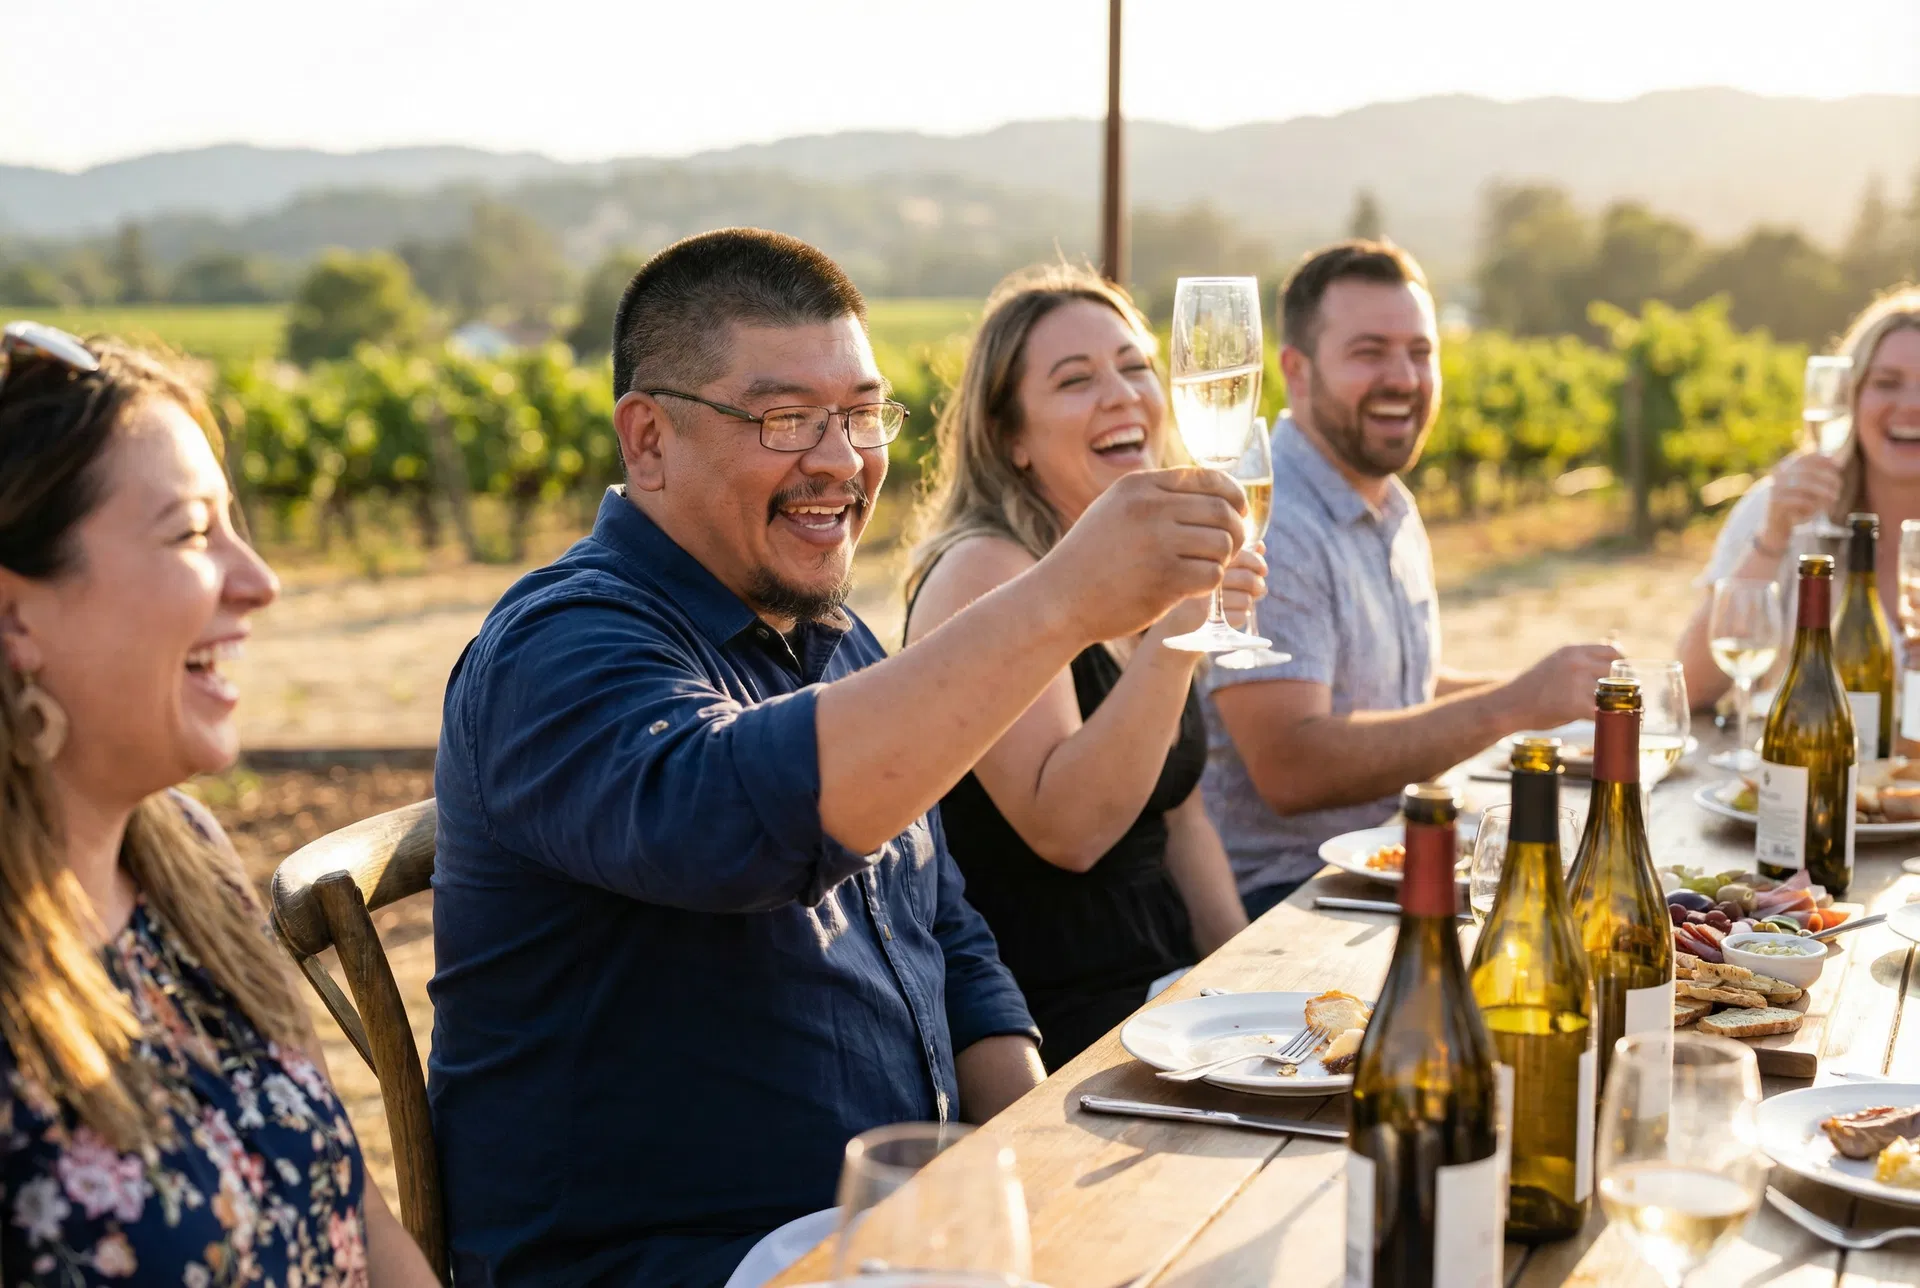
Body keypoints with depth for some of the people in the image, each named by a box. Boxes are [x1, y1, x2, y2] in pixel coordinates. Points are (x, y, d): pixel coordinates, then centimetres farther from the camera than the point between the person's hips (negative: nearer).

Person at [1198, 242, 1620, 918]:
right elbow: (1290, 768, -24)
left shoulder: (1397, 512, 15)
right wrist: (1509, 708, -25)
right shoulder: (1262, 527, -16)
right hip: (1276, 903, -9)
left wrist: (1530, 689, 13)